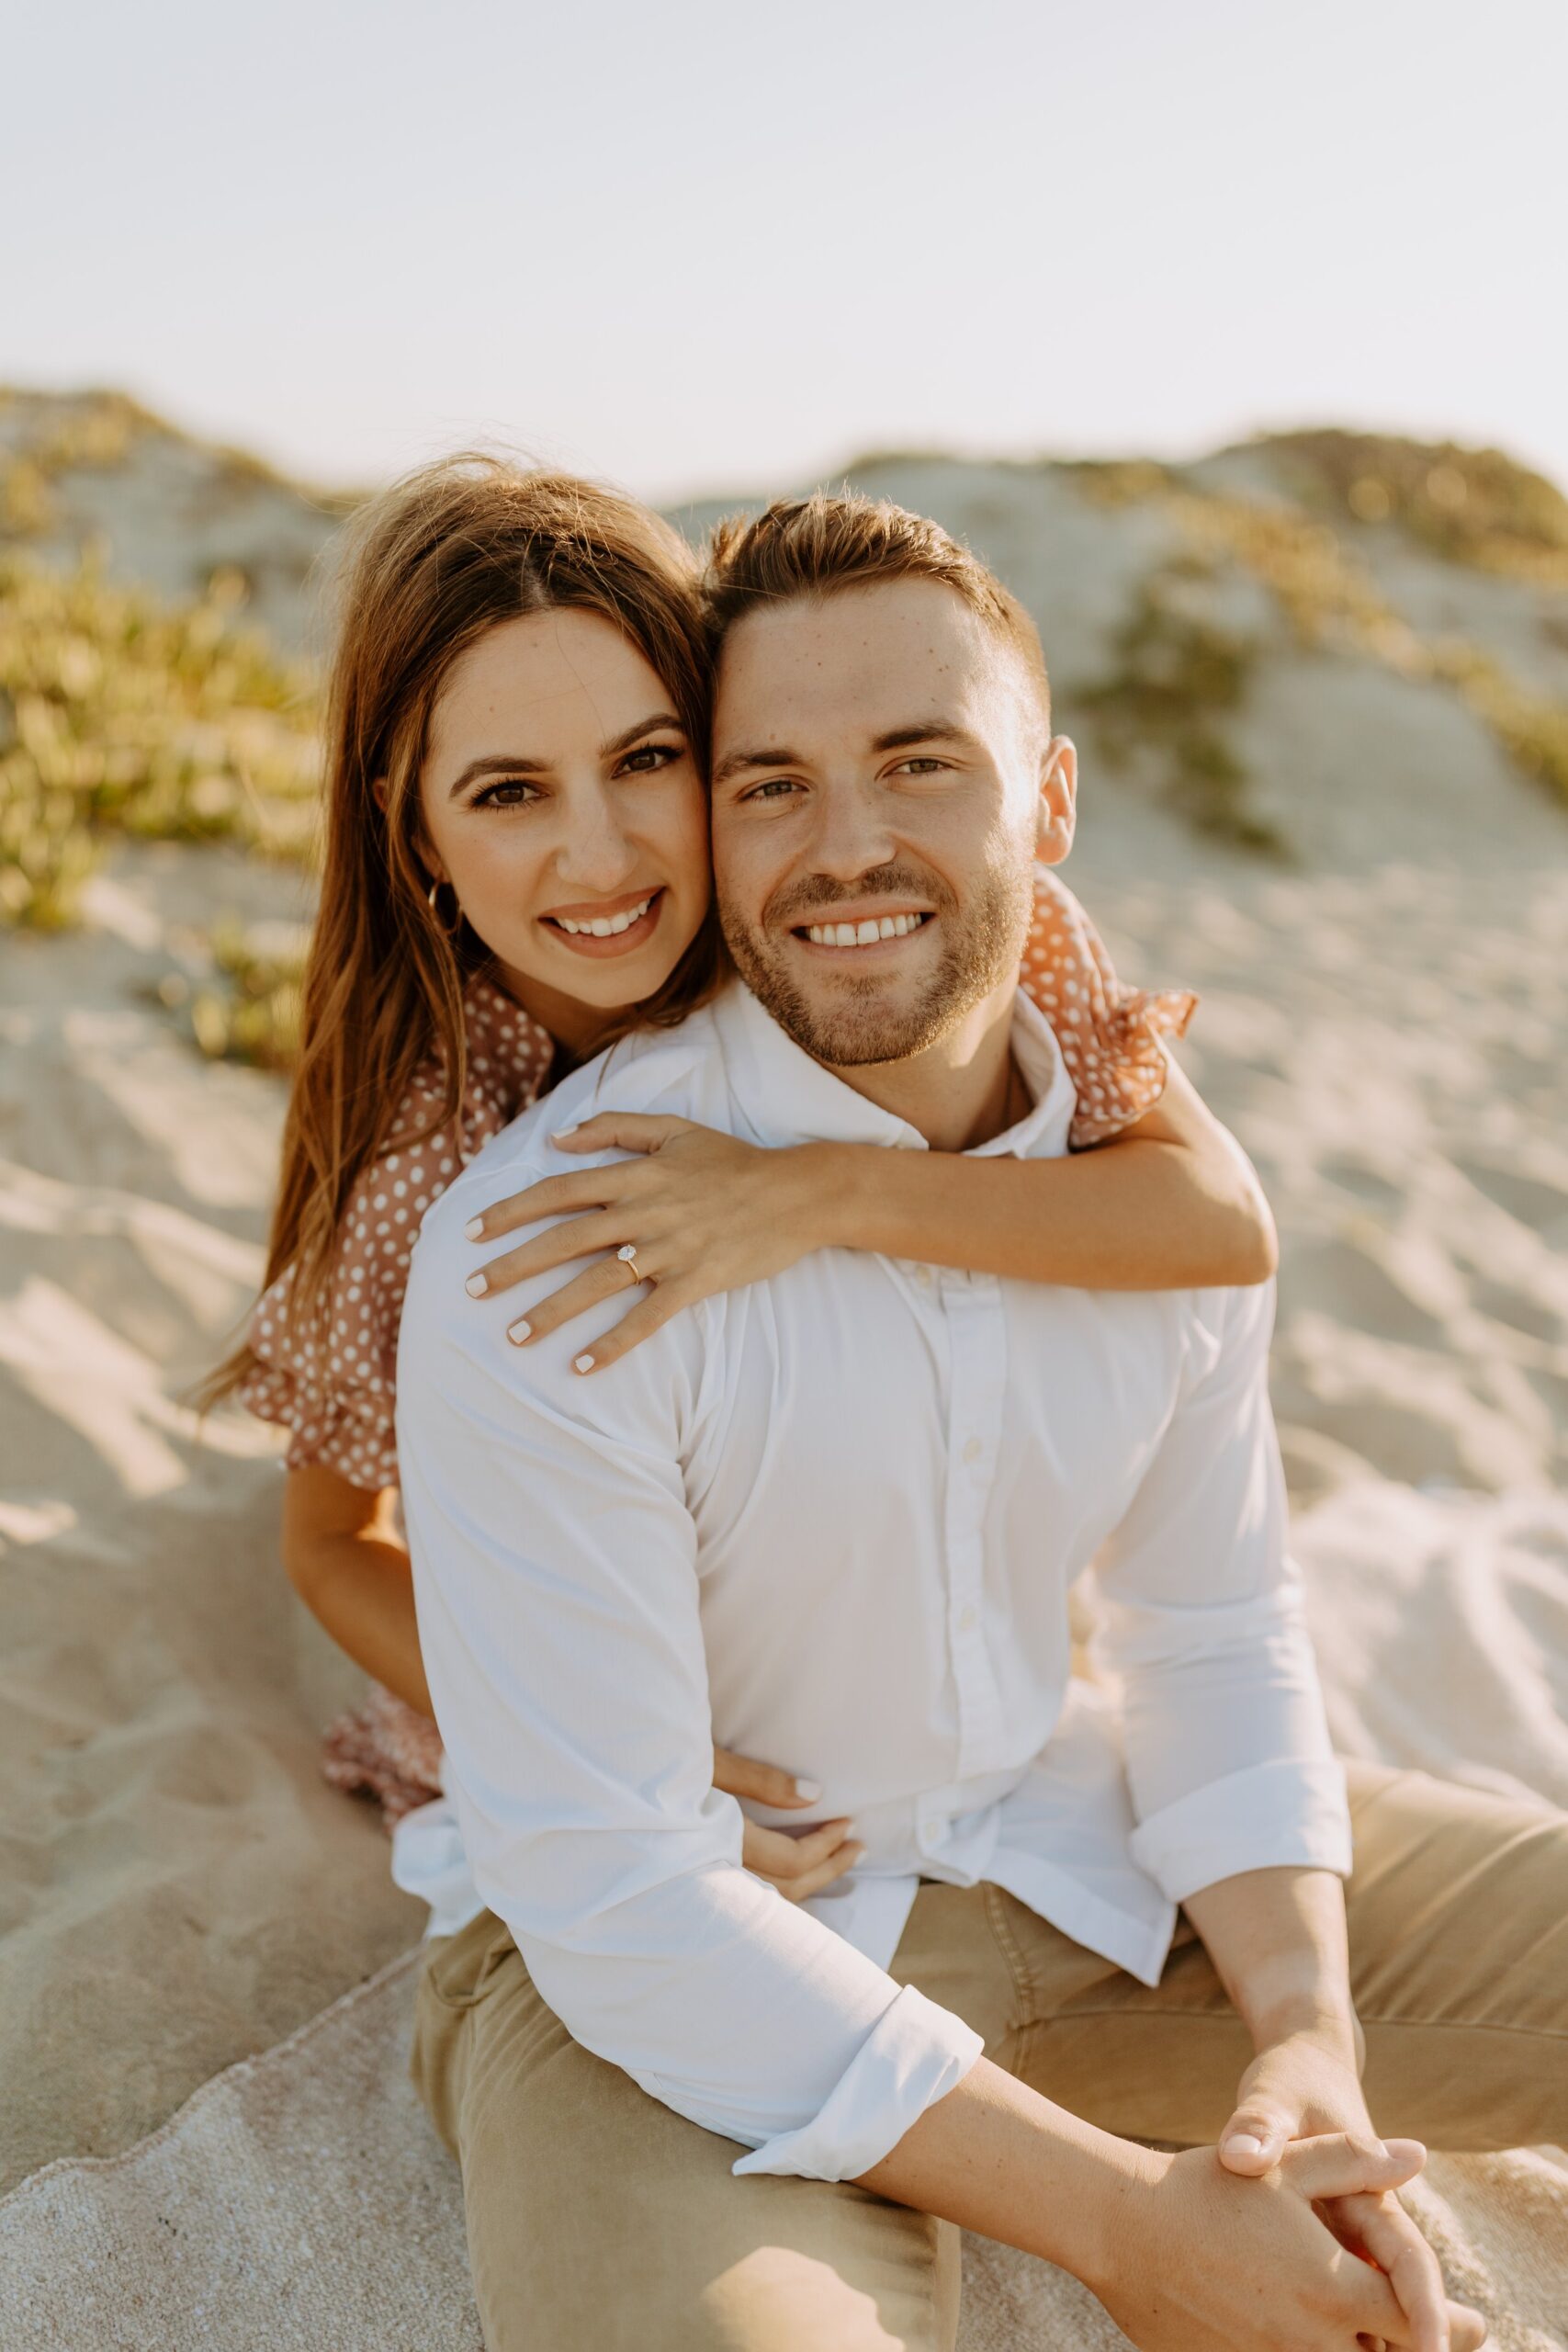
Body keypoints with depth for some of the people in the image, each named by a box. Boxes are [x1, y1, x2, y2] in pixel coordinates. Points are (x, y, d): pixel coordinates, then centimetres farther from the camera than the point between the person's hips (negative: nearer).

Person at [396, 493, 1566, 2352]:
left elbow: (1214, 1641, 6)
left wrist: (1308, 2047, -12)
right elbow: (608, 1887, -21)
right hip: (664, 1979, -5)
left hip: (1073, 1847, 6)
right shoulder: (540, 1256, -23)